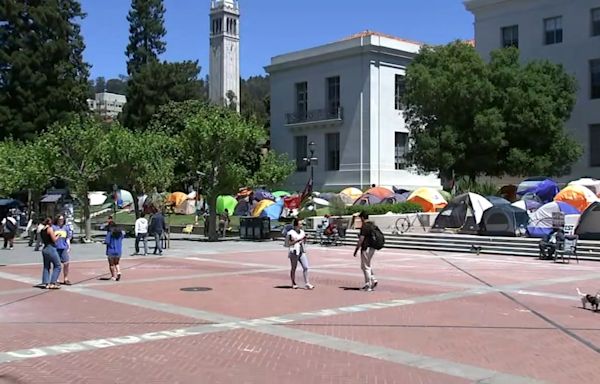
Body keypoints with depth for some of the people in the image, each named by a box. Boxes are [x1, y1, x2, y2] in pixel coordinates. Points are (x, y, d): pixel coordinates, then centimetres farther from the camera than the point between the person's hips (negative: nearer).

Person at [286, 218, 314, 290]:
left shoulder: (302, 232, 11)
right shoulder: (291, 233, -10)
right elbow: (289, 243, -14)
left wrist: (305, 238, -3)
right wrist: (298, 240, -20)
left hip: (302, 252, 6)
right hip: (294, 252, -6)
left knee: (306, 267, -3)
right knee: (293, 268, 7)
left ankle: (307, 283, 0)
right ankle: (293, 283, 20)